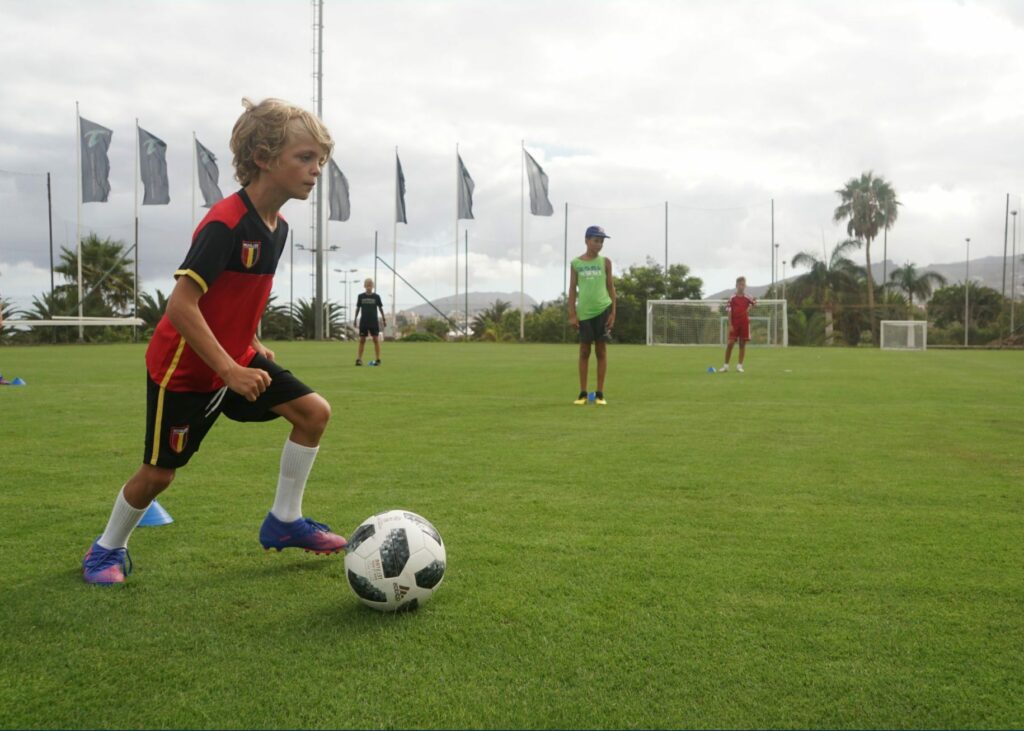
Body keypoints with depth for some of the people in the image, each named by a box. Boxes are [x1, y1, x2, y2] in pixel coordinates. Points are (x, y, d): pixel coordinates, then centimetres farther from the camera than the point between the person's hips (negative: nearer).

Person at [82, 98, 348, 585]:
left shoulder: (277, 227, 1)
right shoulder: (225, 224, -26)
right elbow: (181, 304, -30)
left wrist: (254, 346, 13)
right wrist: (231, 371, -31)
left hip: (236, 358, 8)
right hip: (184, 367, -7)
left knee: (314, 412, -5)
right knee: (159, 472, 6)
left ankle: (284, 521, 9)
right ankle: (107, 548, 32)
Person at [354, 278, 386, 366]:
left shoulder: (376, 296, 1)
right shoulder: (361, 296, 4)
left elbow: (380, 308, 6)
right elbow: (358, 308, 10)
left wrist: (384, 319, 3)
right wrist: (355, 319, 7)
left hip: (374, 322, -1)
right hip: (363, 322, 1)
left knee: (376, 339, -3)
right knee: (362, 340, 2)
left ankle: (378, 359, 0)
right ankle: (359, 359, 5)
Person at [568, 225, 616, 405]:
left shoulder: (605, 262, 5)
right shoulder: (576, 263, 5)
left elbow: (610, 287, 7)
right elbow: (573, 289, 6)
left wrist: (613, 312, 0)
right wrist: (572, 314, 0)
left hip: (603, 310, 0)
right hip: (584, 312, 0)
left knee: (601, 350, 2)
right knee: (584, 351, 2)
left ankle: (600, 393, 7)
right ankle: (582, 393, 9)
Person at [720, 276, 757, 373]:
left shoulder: (748, 298, 3)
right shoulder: (732, 298, -1)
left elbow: (755, 302, 21)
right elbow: (729, 312, -3)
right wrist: (730, 325, -9)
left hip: (744, 323, 2)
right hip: (734, 324, -2)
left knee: (742, 344, 2)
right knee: (730, 344, -5)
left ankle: (739, 365, 9)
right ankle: (726, 365, 3)